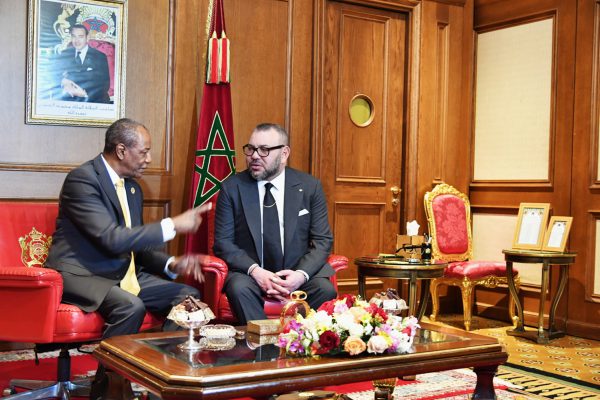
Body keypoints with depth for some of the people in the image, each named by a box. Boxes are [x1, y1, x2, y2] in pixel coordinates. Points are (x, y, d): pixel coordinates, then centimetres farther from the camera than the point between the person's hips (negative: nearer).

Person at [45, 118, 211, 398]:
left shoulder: (133, 187, 12)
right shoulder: (82, 179, -16)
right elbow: (111, 239, -26)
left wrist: (171, 264, -3)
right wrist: (172, 225, -21)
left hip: (123, 274, 8)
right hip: (80, 275, -8)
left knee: (187, 296, -8)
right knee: (131, 306, -35)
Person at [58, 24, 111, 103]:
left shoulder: (100, 57, 1)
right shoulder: (65, 54, 12)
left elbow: (105, 85, -4)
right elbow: (57, 75, 10)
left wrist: (85, 93, -18)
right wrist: (63, 82, -13)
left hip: (94, 102, -3)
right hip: (68, 101, 3)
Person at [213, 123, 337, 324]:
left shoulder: (310, 186, 3)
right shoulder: (232, 187, 1)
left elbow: (322, 240, 1)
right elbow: (223, 242, -1)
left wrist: (301, 274, -17)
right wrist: (254, 270, -18)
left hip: (297, 273, 1)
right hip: (250, 272, -1)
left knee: (325, 289, -27)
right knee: (239, 288, -32)